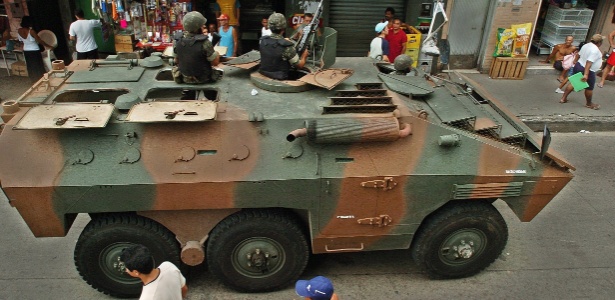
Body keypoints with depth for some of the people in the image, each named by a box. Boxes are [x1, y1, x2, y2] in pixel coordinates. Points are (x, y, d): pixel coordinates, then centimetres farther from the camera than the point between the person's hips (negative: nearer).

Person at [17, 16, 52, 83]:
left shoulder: (19, 31, -5)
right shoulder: (31, 31, -24)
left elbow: (21, 40, 8)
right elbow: (40, 41, -19)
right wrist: (49, 46, -8)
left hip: (26, 51, 6)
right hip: (34, 51, -6)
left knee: (30, 67, 17)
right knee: (38, 67, 7)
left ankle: (33, 80, 27)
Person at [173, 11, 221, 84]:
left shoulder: (178, 42, -9)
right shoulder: (204, 42, -25)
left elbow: (176, 61, 5)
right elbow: (215, 62, -17)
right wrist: (216, 53, 4)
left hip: (184, 79, 5)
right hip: (202, 80, -5)